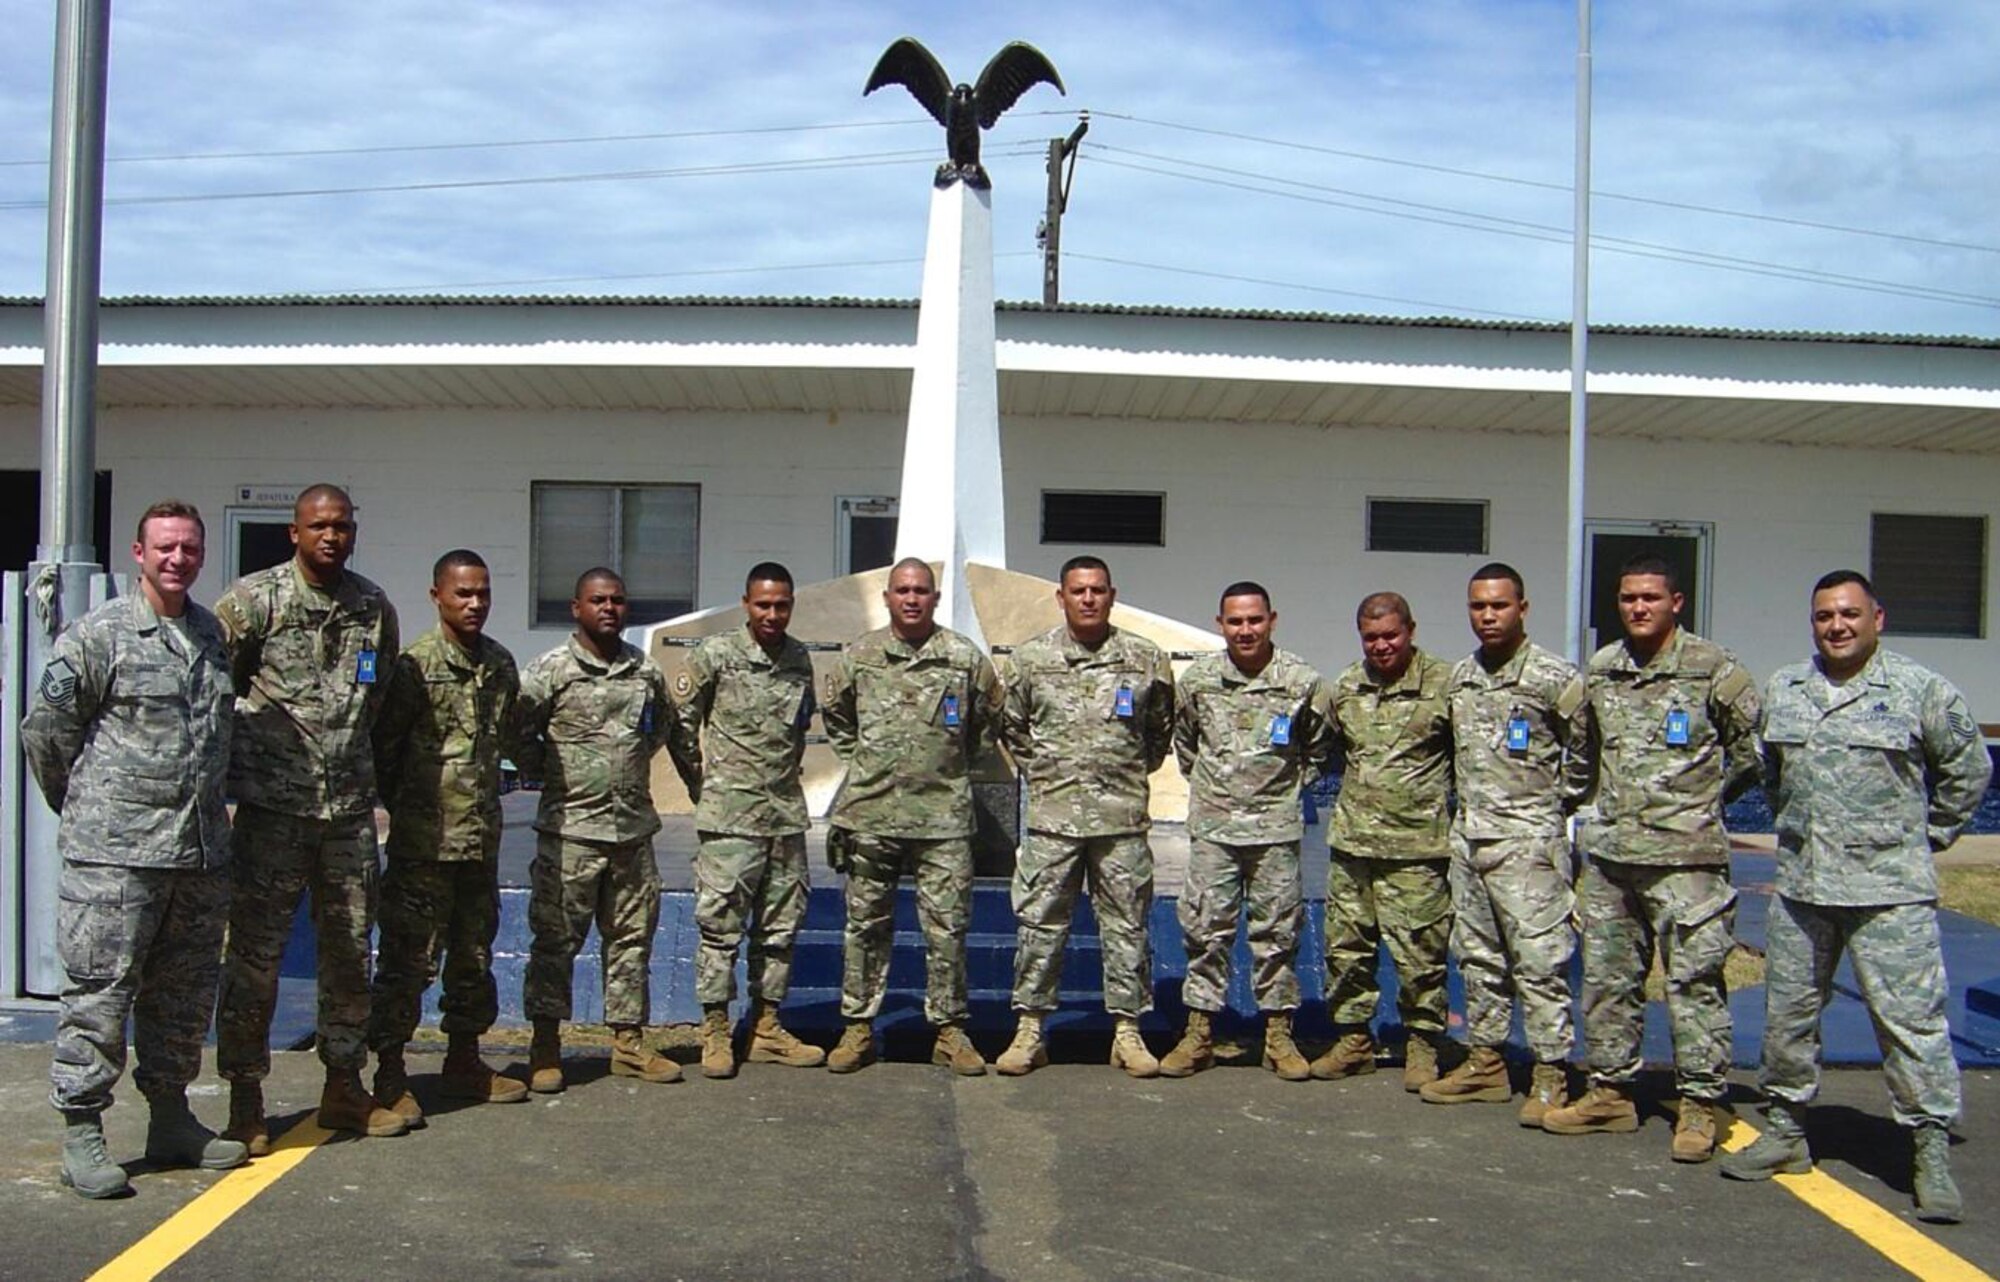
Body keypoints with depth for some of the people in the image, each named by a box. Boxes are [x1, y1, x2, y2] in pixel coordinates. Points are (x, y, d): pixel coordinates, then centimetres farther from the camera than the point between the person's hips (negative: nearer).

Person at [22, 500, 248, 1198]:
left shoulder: (212, 632, 13)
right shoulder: (99, 634, -5)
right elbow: (45, 727, -1)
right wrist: (81, 807, 7)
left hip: (201, 848, 6)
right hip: (116, 852, -6)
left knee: (185, 995, 13)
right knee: (100, 994, -2)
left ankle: (171, 1120, 25)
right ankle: (81, 1135, 7)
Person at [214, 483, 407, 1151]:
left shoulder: (375, 607, 9)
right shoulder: (253, 599, -5)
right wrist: (235, 764, 1)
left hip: (351, 805, 5)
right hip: (272, 803, -4)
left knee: (350, 950, 11)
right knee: (255, 952, 0)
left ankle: (344, 1086, 23)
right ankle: (245, 1101, 10)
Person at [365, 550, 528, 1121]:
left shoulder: (500, 663, 10)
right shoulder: (415, 665, -10)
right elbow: (381, 743, -8)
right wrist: (403, 806, 0)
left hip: (482, 836, 7)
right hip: (424, 841, -6)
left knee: (474, 954, 15)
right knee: (408, 958, -2)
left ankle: (464, 1061, 28)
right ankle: (390, 1076, 7)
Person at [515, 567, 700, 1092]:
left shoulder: (647, 672, 10)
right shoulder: (551, 670, -4)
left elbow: (674, 730, 21)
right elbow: (516, 729, -3)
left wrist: (699, 786, 22)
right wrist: (545, 773, -3)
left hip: (633, 830, 5)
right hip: (570, 828, -4)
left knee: (632, 939, 9)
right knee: (556, 939, 0)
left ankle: (628, 1043, 19)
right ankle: (545, 1046, 10)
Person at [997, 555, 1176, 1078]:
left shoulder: (1145, 659, 3)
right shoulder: (1031, 658, 4)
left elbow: (1161, 730, 16)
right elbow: (1012, 728, 16)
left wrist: (1131, 775, 11)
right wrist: (1041, 772, 9)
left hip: (1123, 818, 0)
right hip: (1052, 817, 0)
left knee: (1126, 926, 6)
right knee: (1040, 924, 3)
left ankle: (1128, 1031, 16)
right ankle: (1029, 1029, 12)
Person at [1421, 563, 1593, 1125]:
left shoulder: (1554, 677, -9)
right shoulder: (1459, 677, 11)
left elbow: (1585, 748, -4)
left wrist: (1556, 803, 0)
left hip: (1528, 840, -7)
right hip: (1468, 834, 7)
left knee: (1539, 957, -6)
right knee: (1477, 955, 13)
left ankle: (1551, 1073, 1)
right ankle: (1486, 1062, 23)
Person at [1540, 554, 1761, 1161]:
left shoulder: (1713, 669, -6)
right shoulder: (1599, 671, 10)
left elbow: (1756, 744, 2)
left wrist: (1706, 797, 8)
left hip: (1685, 854, -6)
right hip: (1608, 849, 6)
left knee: (1694, 980, -2)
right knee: (1607, 977, 12)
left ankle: (1700, 1104, 8)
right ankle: (1611, 1090, 24)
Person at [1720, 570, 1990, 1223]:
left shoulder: (1920, 691, -3)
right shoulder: (1781, 690, 10)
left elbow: (1969, 766, 7)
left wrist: (1928, 833, 8)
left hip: (1891, 890, -4)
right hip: (1800, 885, 5)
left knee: (1911, 1019, -5)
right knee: (1787, 1015, 11)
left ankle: (1932, 1151, 5)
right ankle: (1785, 1131, 25)